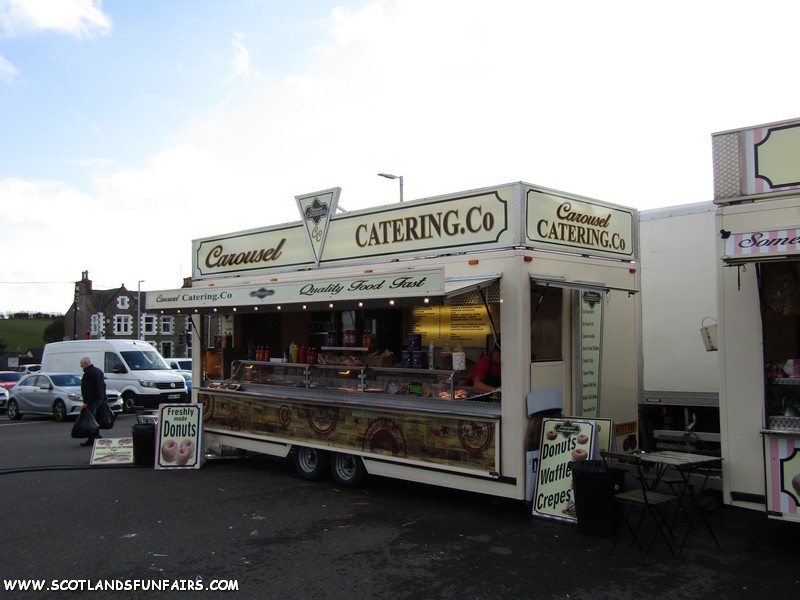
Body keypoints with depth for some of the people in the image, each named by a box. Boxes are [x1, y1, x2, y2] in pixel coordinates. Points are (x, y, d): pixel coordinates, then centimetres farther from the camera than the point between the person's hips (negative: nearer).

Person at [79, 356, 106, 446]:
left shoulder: (88, 373, -15)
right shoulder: (99, 371, 17)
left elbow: (88, 389, -22)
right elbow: (103, 385, 23)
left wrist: (86, 402, -22)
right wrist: (103, 398, 25)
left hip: (92, 400, -10)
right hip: (99, 399, 10)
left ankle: (91, 440, -10)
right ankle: (97, 436, 22)